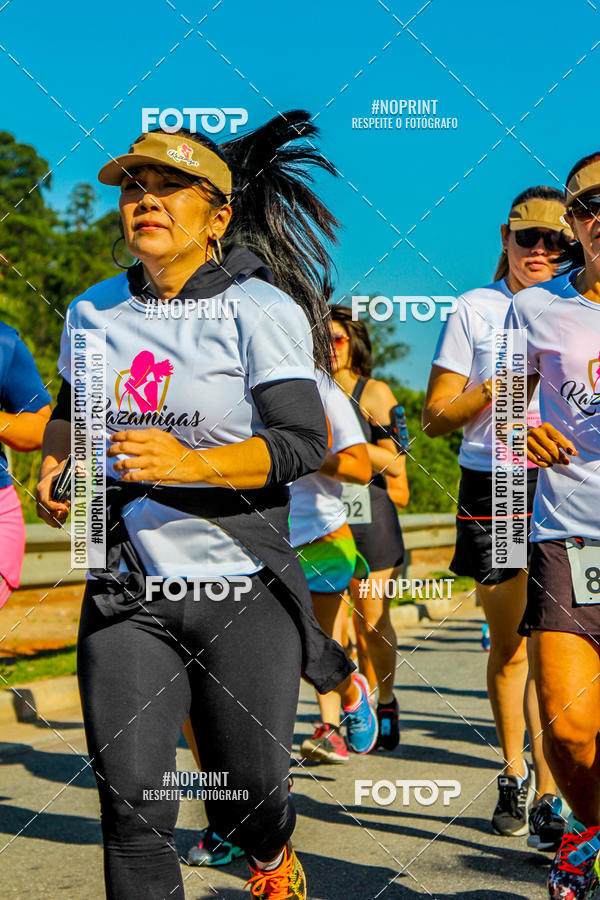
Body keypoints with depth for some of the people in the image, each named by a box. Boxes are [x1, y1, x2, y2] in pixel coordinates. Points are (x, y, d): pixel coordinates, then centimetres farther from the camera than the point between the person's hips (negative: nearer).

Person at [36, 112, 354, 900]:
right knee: (130, 797, -8)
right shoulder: (93, 312, 10)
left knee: (249, 795, 5)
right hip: (124, 591, 3)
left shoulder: (262, 310, -5)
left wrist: (193, 463, -29)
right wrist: (55, 470, 11)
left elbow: (303, 442, -15)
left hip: (242, 589, -3)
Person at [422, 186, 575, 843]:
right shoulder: (476, 308, 6)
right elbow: (436, 418, 3)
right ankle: (513, 776, 28)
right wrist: (501, 385, -11)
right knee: (508, 645, 9)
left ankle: (547, 796, -9)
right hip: (493, 487, 0)